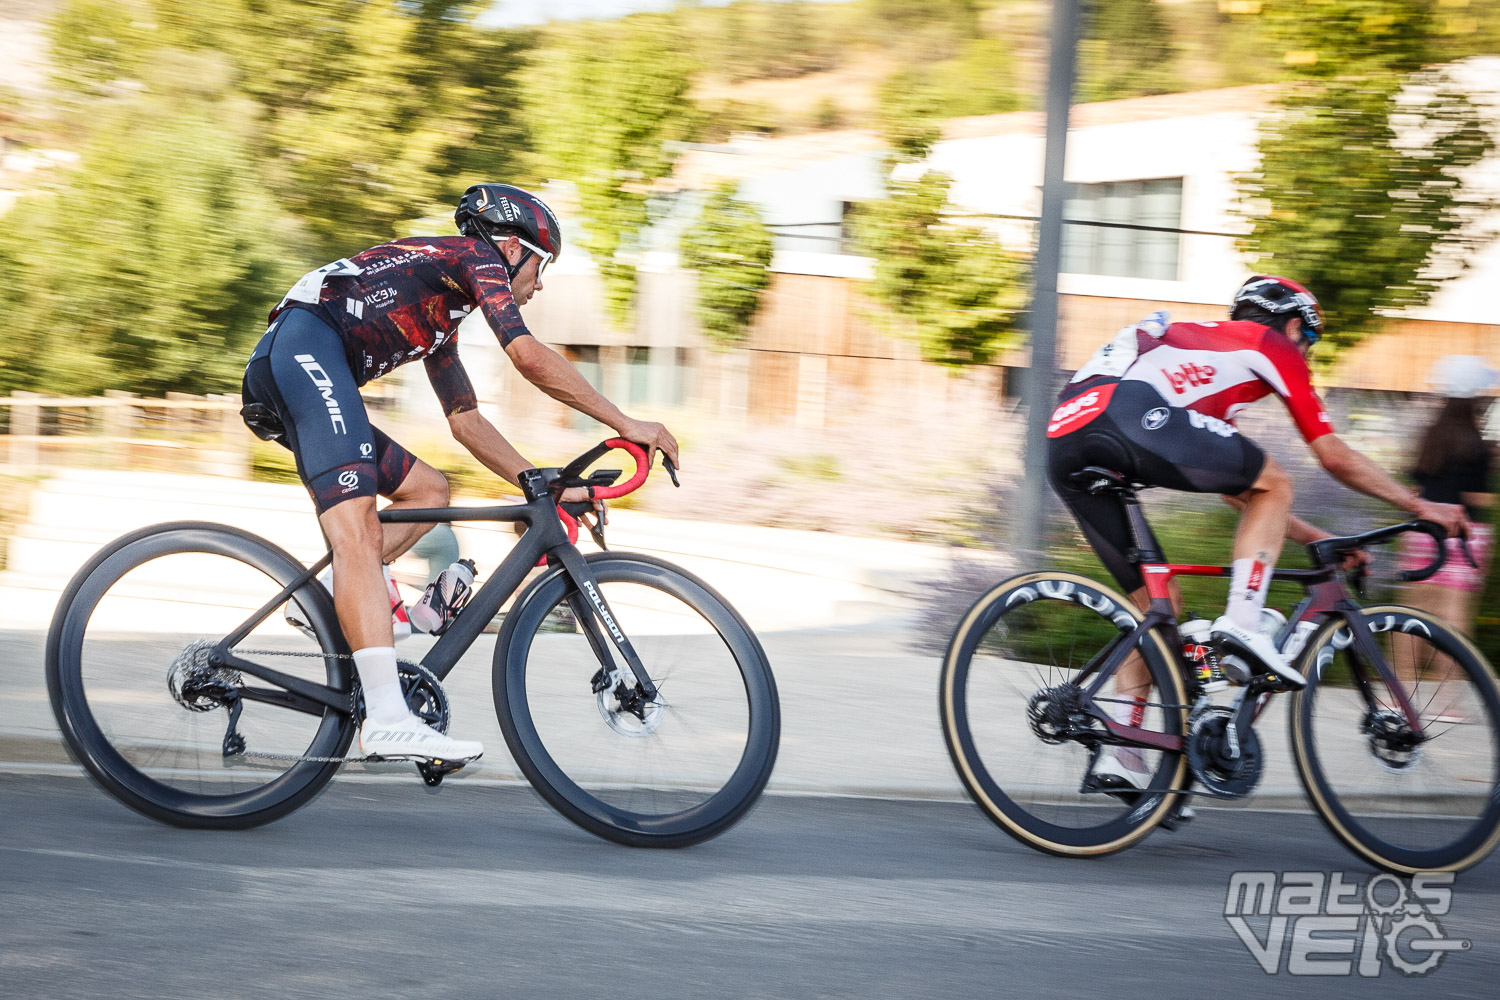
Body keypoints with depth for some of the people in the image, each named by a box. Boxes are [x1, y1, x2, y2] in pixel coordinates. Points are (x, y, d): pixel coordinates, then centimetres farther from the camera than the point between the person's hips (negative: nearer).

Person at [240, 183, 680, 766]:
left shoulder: (439, 321, 34)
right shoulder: (477, 256, 8)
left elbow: (465, 420, 36)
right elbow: (528, 356, -4)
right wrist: (627, 424, -1)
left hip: (275, 376, 10)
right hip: (306, 349, -10)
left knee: (428, 490, 17)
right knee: (356, 528, -23)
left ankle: (332, 600, -1)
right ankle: (388, 720, -37)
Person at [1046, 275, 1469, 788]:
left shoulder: (1199, 345, 42)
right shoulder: (1272, 345, 20)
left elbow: (1235, 492, 44)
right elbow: (1335, 458, 20)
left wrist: (1315, 538, 46)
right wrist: (1421, 506, 30)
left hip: (1064, 443, 8)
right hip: (1127, 414, -8)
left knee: (1157, 606, 18)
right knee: (1274, 481, 8)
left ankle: (1117, 758, 12)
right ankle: (1243, 626, -4)